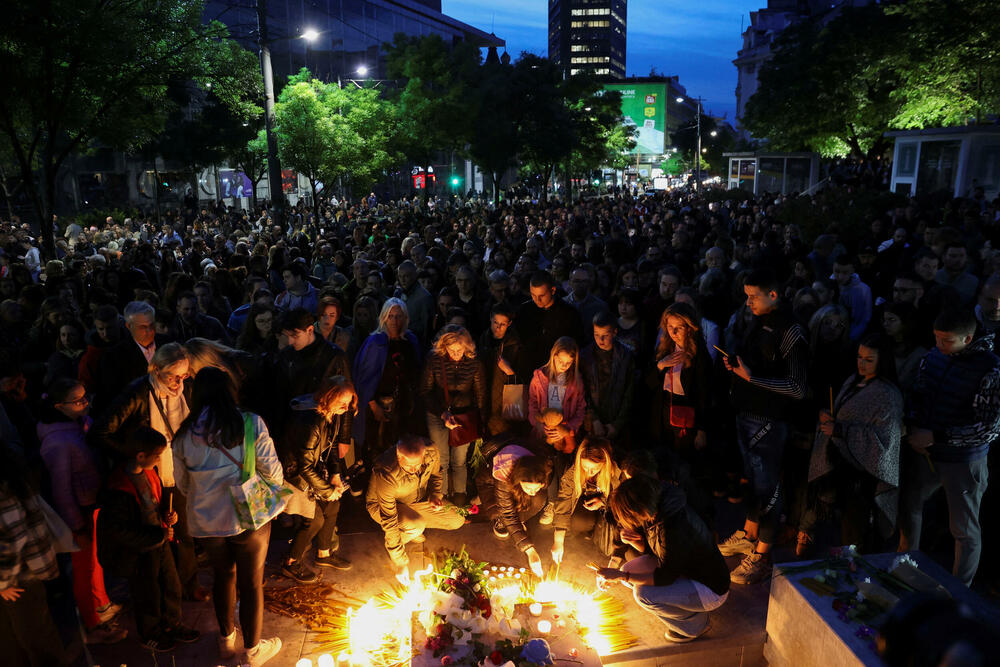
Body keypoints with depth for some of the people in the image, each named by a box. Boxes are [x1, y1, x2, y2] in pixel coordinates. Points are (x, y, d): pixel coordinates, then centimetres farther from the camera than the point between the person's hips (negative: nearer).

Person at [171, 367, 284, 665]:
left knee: (223, 575, 26)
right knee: (251, 584, 15)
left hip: (206, 521, 3)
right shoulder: (251, 423, -17)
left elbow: (182, 483, 5)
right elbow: (271, 469, -12)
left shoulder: (185, 434, -7)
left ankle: (226, 641, 46)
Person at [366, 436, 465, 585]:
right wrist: (401, 562, -32)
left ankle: (413, 529, 14)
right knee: (416, 526, -35)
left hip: (419, 499, 6)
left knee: (457, 521, -4)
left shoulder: (431, 453, -27)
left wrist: (435, 495, -18)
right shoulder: (386, 475, -40)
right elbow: (389, 521, -35)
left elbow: (435, 475, 1)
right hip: (381, 505, -5)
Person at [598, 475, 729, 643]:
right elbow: (651, 548, 5)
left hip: (711, 589, -8)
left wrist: (620, 576, -23)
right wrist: (633, 540, -17)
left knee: (643, 594, -24)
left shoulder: (675, 529, -35)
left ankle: (696, 624, 0)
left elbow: (665, 578, -26)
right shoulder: (658, 512, -10)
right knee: (628, 570, -3)